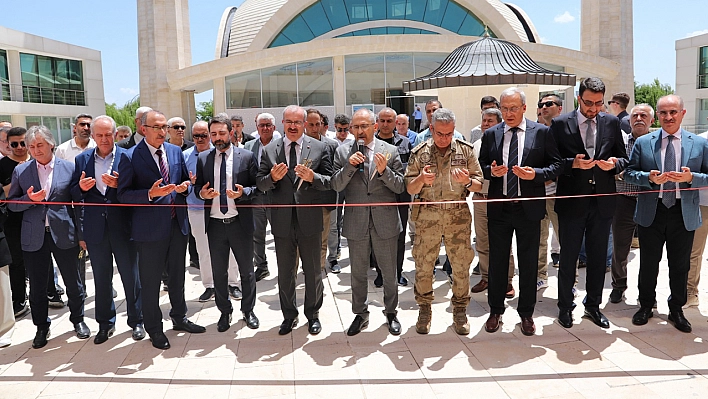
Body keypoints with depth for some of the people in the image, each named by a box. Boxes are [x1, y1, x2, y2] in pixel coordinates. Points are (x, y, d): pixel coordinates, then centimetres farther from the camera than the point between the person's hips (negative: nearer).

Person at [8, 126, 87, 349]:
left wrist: (82, 234, 0)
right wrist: (29, 199, -15)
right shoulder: (21, 171, 4)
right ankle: (42, 327, 28)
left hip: (64, 234, -1)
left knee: (73, 281, 10)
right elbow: (12, 204, 7)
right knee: (37, 286, 10)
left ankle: (78, 319, 31)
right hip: (34, 237, 1)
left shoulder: (69, 168, 0)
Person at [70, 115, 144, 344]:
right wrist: (81, 187, -14)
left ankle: (136, 321, 22)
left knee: (130, 276, 7)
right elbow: (74, 194, 7)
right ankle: (105, 323, 28)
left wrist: (119, 184, -24)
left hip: (123, 226, -3)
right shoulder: (82, 159, 6)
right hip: (95, 228, 3)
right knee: (101, 278, 14)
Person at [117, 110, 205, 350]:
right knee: (151, 282, 6)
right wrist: (150, 194, -26)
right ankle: (154, 329, 23)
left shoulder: (175, 151, 7)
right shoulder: (130, 157, -9)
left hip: (178, 223, 5)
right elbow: (123, 194, -11)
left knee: (177, 275, 19)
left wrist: (184, 186, -6)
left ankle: (179, 318, 38)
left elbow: (185, 180, 17)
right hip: (150, 228, -5)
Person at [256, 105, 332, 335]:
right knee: (285, 272, 13)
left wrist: (312, 177, -22)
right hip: (282, 220, 2)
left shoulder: (319, 148, -1)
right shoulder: (269, 150, 4)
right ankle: (289, 316, 30)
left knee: (313, 271, 11)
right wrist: (272, 177, -18)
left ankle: (313, 314, 30)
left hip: (309, 219, -1)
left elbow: (330, 181, -3)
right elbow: (260, 184, 3)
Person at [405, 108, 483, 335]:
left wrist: (467, 181, -17)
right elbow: (410, 189, 1)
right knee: (423, 265, 5)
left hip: (458, 216, 0)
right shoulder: (419, 153, 2)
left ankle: (460, 311, 21)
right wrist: (421, 179, -20)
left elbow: (479, 184, 5)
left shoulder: (466, 151, 4)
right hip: (427, 216, 0)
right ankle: (424, 310, 22)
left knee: (461, 265, 4)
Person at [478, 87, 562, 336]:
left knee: (528, 262, 9)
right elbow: (481, 166, 10)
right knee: (497, 261, 11)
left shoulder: (542, 132, 0)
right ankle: (495, 311, 26)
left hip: (529, 207, -1)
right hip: (499, 208, 2)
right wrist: (491, 171, -12)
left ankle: (526, 313, 25)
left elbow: (556, 165, -1)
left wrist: (536, 173, -19)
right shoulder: (490, 134, 5)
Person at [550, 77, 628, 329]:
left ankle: (593, 306, 29)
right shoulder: (560, 124, -5)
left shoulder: (612, 123, 4)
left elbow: (623, 159, 9)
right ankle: (565, 306, 24)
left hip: (602, 201, 3)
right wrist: (573, 163, -21)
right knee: (568, 258, 8)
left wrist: (614, 163, -13)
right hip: (572, 201, -3)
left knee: (598, 257, 14)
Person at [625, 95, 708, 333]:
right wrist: (649, 177, -18)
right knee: (648, 264, 10)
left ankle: (676, 310, 29)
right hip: (651, 213, 0)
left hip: (684, 214, 0)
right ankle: (646, 306, 28)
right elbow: (629, 174, 0)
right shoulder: (643, 143, 1)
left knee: (680, 266, 12)